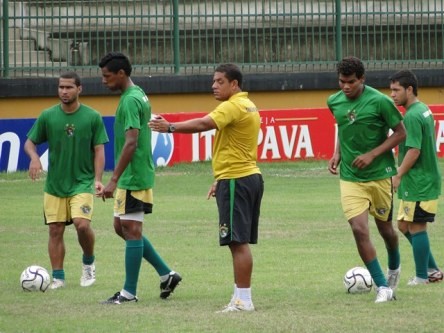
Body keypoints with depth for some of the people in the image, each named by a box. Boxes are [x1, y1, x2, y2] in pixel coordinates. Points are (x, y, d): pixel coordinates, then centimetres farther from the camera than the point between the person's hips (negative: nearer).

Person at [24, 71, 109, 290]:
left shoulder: (92, 117, -3)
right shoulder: (48, 116, 0)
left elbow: (99, 150, -1)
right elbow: (30, 142, 7)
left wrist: (97, 179, -12)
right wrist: (34, 157, -16)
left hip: (82, 183, -2)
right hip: (54, 184, 2)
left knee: (82, 224, -18)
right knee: (55, 230, 2)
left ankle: (89, 263, 9)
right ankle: (57, 277, 10)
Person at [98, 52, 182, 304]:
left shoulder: (130, 100, -17)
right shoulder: (140, 96, 14)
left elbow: (131, 143, -24)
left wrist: (114, 180, -25)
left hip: (133, 178, -10)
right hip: (133, 177, 10)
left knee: (131, 230, -4)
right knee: (122, 227, 15)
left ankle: (129, 292, 1)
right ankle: (167, 274, 16)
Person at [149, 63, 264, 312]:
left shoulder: (234, 106, -14)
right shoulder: (248, 106, 17)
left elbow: (205, 123, -30)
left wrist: (171, 127, -32)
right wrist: (221, 180, 25)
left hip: (235, 180, -10)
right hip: (250, 176, 10)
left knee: (238, 242, -9)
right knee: (242, 242, 13)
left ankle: (243, 300, -10)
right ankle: (242, 297, 16)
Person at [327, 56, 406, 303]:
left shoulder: (380, 102, -15)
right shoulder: (334, 102, -1)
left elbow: (400, 133, -8)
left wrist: (372, 155, -18)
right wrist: (337, 153, 3)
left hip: (380, 174, -2)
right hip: (350, 178, 2)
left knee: (384, 227, 14)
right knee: (359, 229, -13)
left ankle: (394, 268, 46)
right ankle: (382, 287, -6)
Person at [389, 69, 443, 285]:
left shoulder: (412, 116, -18)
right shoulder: (423, 110, 13)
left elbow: (414, 150, -23)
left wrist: (398, 176, -17)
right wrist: (401, 172, 23)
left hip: (419, 184, -10)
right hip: (425, 180, 10)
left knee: (415, 227, -1)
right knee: (404, 225, 15)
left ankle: (422, 276, 6)